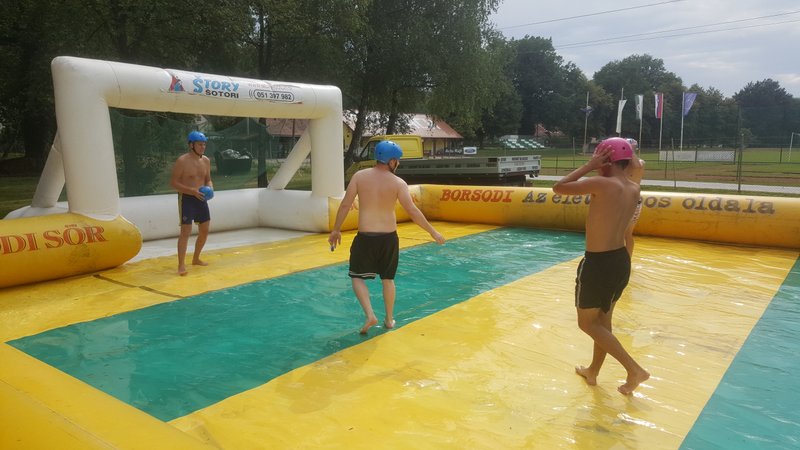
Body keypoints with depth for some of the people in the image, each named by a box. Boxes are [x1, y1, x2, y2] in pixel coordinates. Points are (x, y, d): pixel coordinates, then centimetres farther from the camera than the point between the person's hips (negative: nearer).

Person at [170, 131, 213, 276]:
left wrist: (210, 188, -6)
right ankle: (181, 265, -8)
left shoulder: (206, 160, 7)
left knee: (204, 231, 12)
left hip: (201, 199, 7)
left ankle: (196, 258, 30)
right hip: (186, 199, -7)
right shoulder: (182, 161, -13)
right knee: (185, 232, -11)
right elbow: (173, 183, -13)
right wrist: (192, 191, -23)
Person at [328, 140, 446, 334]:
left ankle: (370, 315, -3)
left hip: (365, 237, -1)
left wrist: (336, 230, 7)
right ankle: (389, 319, 29)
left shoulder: (359, 176, -5)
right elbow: (413, 211, -11)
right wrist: (432, 232, -1)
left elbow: (345, 205, -4)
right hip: (389, 237, 1)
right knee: (388, 278, 18)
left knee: (357, 277, 13)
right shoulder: (398, 183, -7)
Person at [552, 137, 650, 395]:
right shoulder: (634, 189, 3)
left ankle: (634, 369, 6)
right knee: (603, 320, 21)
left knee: (587, 323, 9)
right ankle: (592, 372, 36)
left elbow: (559, 188, -12)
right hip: (621, 260, 8)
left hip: (598, 263, -8)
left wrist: (589, 167, -9)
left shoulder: (602, 185, -20)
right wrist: (598, 171, 12)